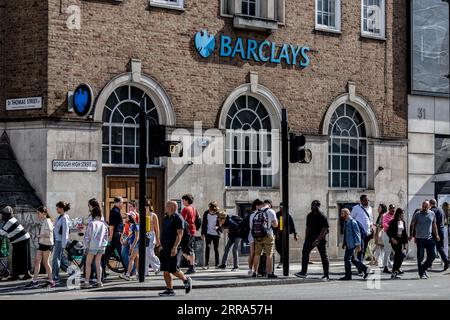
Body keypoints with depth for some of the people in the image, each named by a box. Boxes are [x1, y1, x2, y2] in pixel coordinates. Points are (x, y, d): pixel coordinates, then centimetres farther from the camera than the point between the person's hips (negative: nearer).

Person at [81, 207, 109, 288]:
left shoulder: (92, 223, -11)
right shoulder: (104, 224, 3)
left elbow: (87, 236, -10)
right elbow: (106, 236, 8)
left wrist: (86, 246, -1)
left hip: (92, 246, -4)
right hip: (101, 246, 4)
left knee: (88, 263, 4)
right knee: (98, 264, 13)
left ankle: (86, 282, 0)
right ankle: (99, 282, 11)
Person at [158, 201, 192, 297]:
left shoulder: (178, 218, -11)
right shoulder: (165, 218, 16)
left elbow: (179, 234, -17)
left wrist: (175, 247, -25)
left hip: (172, 249, -8)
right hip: (165, 249, 8)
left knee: (173, 270, -7)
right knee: (165, 270, 4)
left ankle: (186, 280, 16)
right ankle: (169, 290, 8)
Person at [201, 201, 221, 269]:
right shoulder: (206, 213, -2)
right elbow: (203, 223, 6)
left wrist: (218, 227, -19)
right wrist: (202, 233, 4)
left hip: (216, 234, 0)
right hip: (208, 234, 1)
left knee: (216, 249, 6)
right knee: (207, 247, -9)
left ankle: (217, 264, 15)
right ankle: (206, 264, -6)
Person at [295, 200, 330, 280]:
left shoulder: (322, 216, -10)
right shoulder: (309, 216, 10)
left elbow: (324, 230, -15)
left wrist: (317, 240, -21)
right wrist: (306, 240, 11)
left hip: (321, 238, -6)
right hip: (310, 238, 6)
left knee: (323, 256, -1)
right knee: (305, 252, -6)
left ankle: (326, 275, 5)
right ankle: (303, 272, -5)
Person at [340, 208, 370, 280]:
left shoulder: (352, 222, -15)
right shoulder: (346, 222, 13)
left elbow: (357, 233, -16)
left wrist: (358, 245, -19)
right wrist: (344, 244, 18)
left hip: (352, 244, -9)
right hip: (348, 244, 9)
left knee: (347, 259, -6)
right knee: (352, 259, 13)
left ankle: (348, 276, 2)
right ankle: (364, 269, 22)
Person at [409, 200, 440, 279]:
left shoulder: (432, 214, 8)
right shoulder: (417, 214, -2)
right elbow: (412, 225, 3)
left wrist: (436, 235, 13)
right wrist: (411, 235, -6)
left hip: (429, 238, 3)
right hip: (420, 238, -3)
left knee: (432, 255, -2)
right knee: (420, 256, -2)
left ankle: (424, 269, 19)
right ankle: (422, 273, 6)